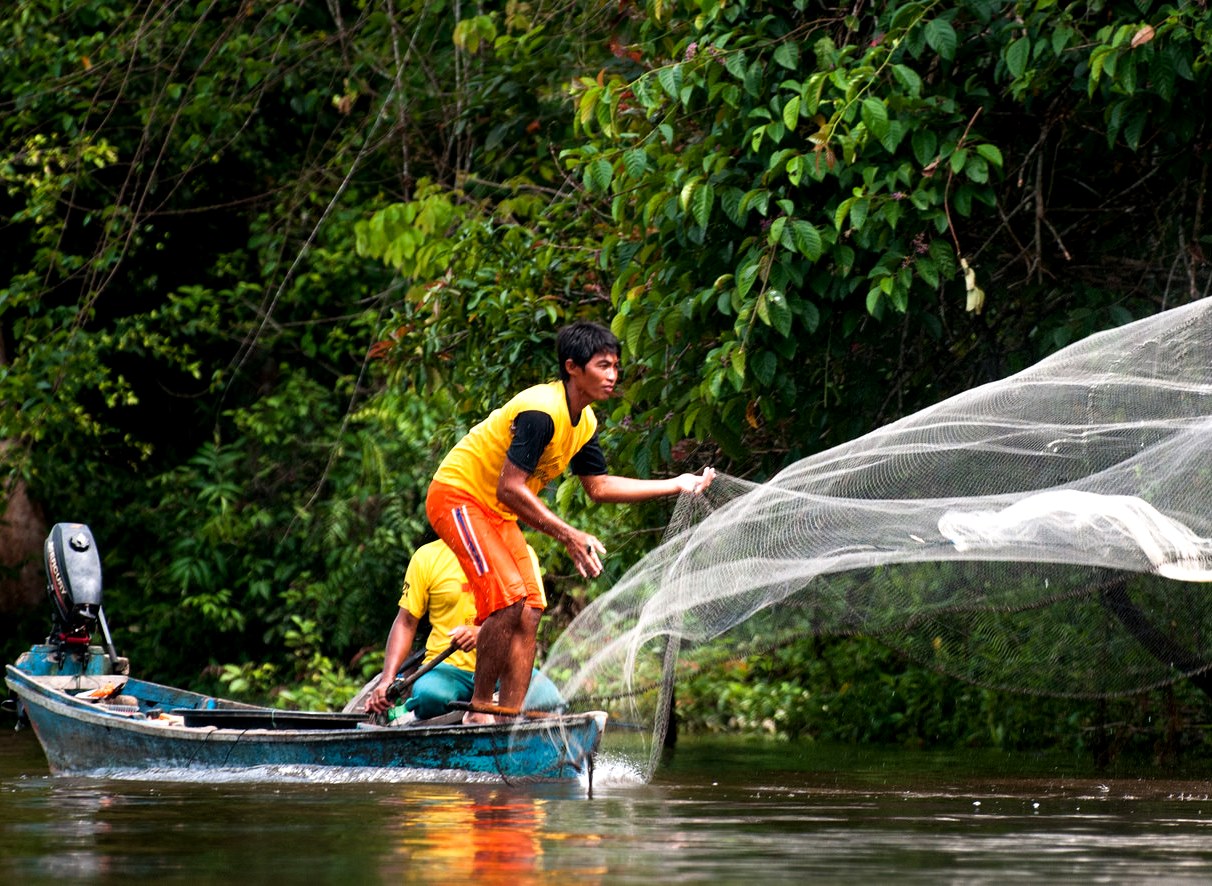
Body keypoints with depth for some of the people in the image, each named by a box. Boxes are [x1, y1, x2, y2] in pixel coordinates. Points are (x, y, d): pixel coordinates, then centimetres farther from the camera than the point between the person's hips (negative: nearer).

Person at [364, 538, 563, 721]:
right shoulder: (427, 556, 7)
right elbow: (406, 623, 7)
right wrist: (387, 679, -7)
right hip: (449, 667, -1)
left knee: (547, 699, -32)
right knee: (429, 694, -37)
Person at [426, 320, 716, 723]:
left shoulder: (584, 421, 4)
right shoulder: (542, 411, -26)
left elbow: (598, 486, 15)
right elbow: (510, 488, -30)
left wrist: (676, 485, 12)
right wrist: (569, 536, -31)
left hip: (496, 512, 10)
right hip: (458, 496, -10)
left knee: (528, 612, 1)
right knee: (509, 598, -21)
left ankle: (509, 719, 0)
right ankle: (479, 710, -14)